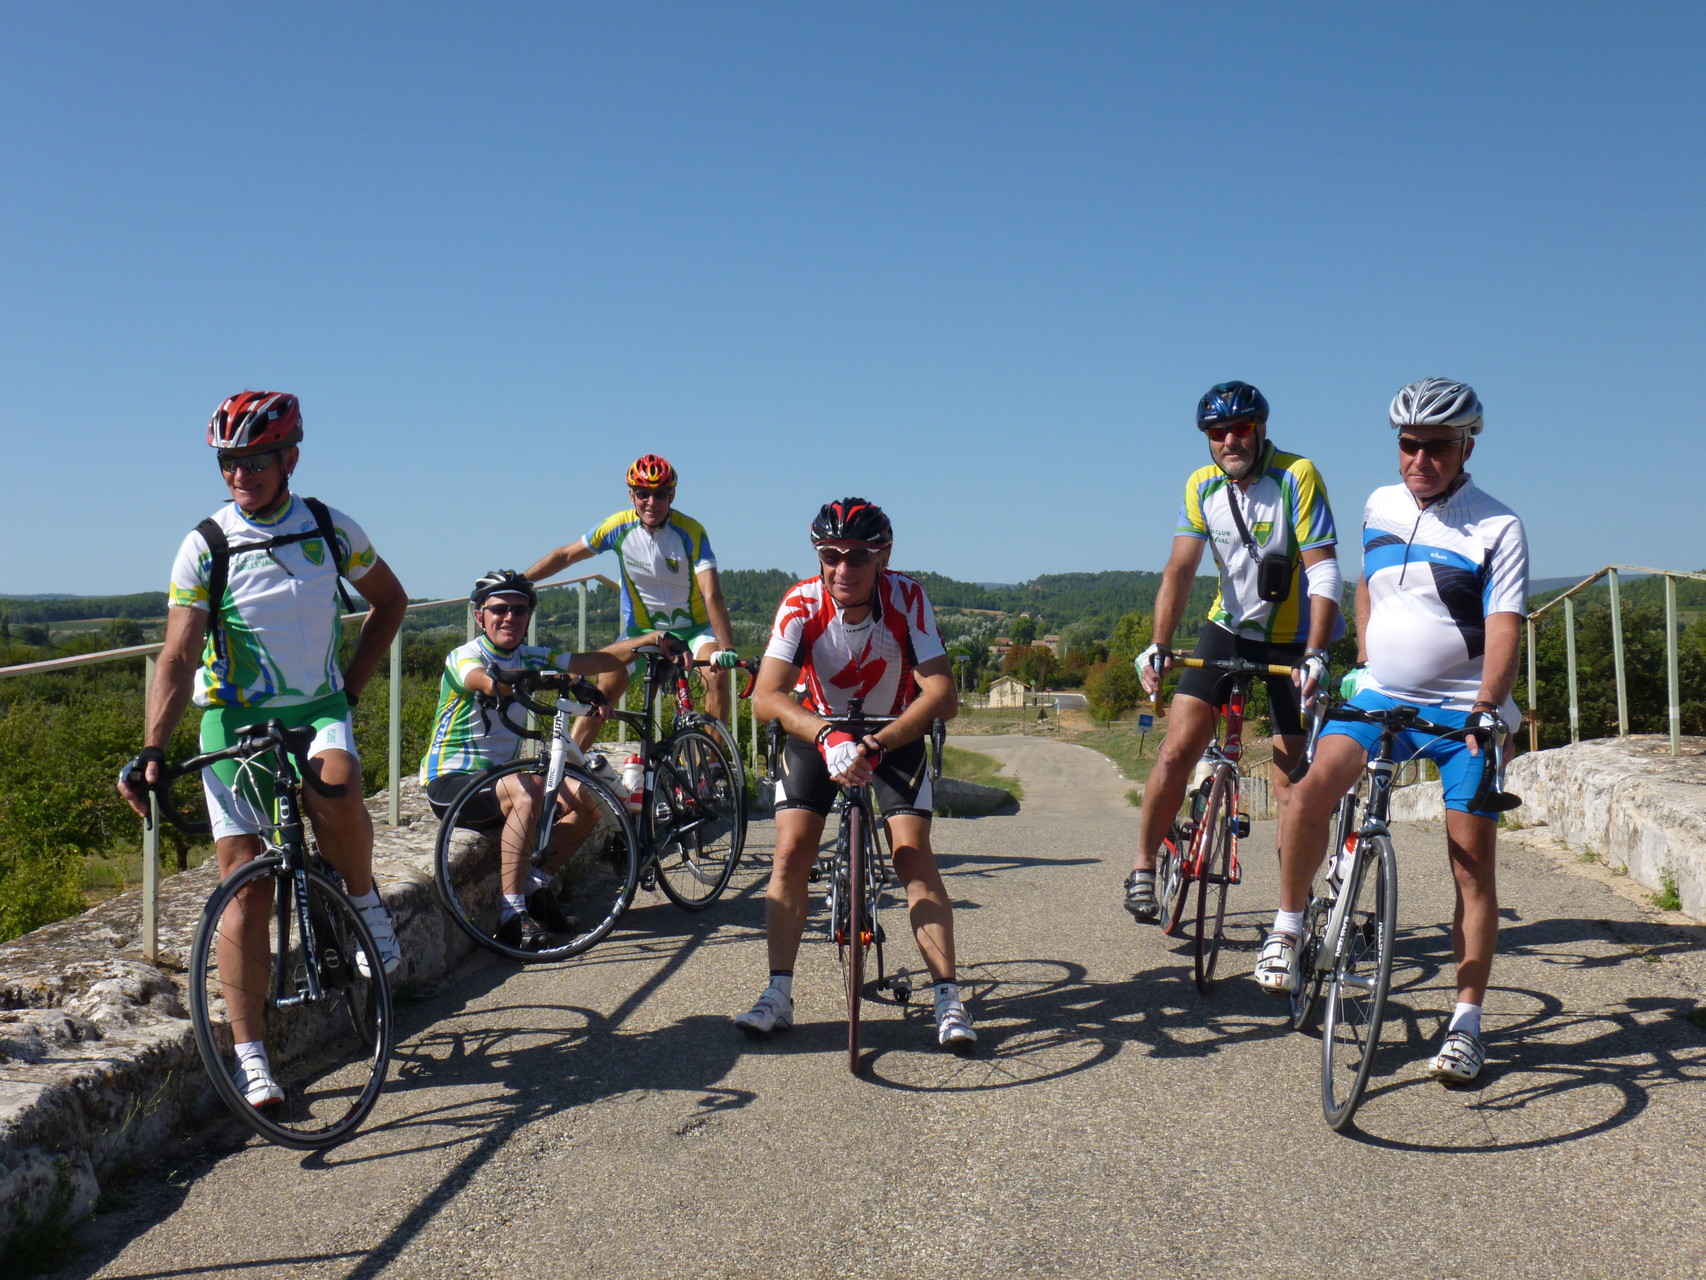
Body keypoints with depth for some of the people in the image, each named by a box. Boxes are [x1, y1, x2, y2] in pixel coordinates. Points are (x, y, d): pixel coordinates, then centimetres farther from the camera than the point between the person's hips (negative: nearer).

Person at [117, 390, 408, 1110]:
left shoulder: (330, 528, 0)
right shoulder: (205, 547, -6)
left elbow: (389, 601, 15)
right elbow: (178, 657, -10)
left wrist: (351, 686, 6)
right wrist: (152, 750, -22)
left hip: (318, 708, 1)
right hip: (237, 720, 0)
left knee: (335, 784, -35)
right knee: (247, 891, -2)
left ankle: (364, 905, -7)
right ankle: (249, 1054, 7)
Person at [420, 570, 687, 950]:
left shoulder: (530, 658, 8)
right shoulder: (463, 657, -13)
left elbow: (595, 661, 4)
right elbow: (488, 682, -37)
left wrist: (648, 640, -13)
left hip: (502, 775, 7)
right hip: (452, 780, -7)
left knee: (590, 799, -10)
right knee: (527, 793, -36)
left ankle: (534, 887, 0)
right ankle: (512, 913, -32)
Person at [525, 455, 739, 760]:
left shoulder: (691, 532, -21)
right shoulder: (619, 526, -12)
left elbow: (712, 594, -30)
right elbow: (566, 555, 1)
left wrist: (726, 648, -41)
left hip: (691, 628, -2)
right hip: (640, 629, 3)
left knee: (717, 677, -27)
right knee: (605, 687, -13)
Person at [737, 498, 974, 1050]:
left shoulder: (907, 599, -27)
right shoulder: (802, 603, -25)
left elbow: (942, 694, -32)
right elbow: (766, 697, -32)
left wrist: (876, 745, -44)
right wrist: (828, 736, -49)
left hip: (895, 735, -1)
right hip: (818, 733, 1)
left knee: (913, 854, -14)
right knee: (791, 850, -12)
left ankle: (948, 999, -7)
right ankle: (778, 995, -2)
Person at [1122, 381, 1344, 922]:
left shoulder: (1297, 476, -17)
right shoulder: (1202, 486, -4)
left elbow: (1324, 573, -21)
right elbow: (1179, 570, -8)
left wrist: (1315, 655, -30)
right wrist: (1158, 646, -20)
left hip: (1292, 638, -3)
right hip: (1229, 629, 3)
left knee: (1291, 775, -2)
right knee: (1178, 748, -10)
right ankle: (1143, 870, 3)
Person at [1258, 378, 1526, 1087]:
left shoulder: (1498, 528, -7)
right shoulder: (1380, 507, 7)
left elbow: (1504, 628, -16)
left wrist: (1486, 705, -30)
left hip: (1465, 713, -3)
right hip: (1381, 695, 3)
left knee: (1472, 866, -3)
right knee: (1315, 783, -25)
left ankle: (1465, 1024, 8)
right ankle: (1288, 928, -6)